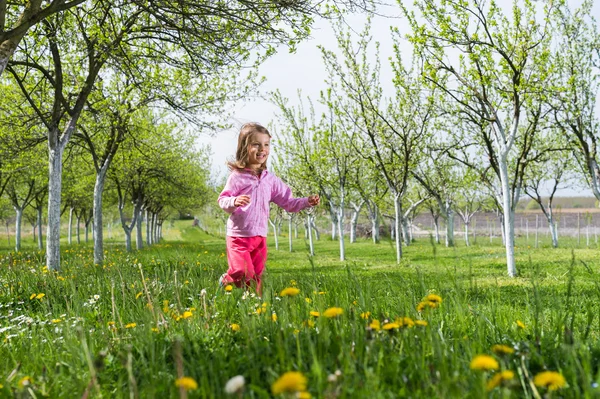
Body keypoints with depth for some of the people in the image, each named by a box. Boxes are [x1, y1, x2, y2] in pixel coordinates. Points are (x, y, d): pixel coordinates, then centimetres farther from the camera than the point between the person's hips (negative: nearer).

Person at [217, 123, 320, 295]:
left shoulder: (271, 179, 6)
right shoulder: (237, 176, -8)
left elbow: (287, 202, 9)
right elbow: (222, 200, -8)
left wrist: (307, 202, -6)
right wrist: (234, 202, -29)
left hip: (260, 237, 5)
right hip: (238, 236, -5)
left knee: (257, 277, 9)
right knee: (244, 274, -14)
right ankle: (226, 280, 16)